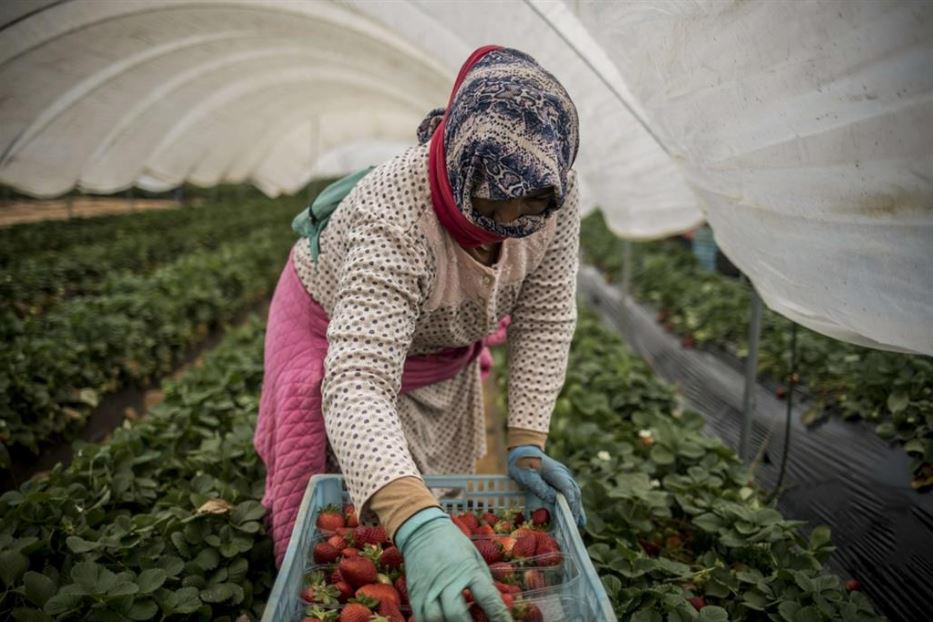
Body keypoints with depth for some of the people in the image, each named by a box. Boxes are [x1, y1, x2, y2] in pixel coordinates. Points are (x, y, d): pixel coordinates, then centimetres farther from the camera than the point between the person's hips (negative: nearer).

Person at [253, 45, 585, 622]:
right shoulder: (394, 217, -42)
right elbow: (357, 384, -50)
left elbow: (545, 319, -20)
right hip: (340, 337, -4)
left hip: (443, 351, 5)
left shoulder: (555, 189, -27)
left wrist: (527, 442, -25)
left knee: (443, 505, 17)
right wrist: (416, 524, -63)